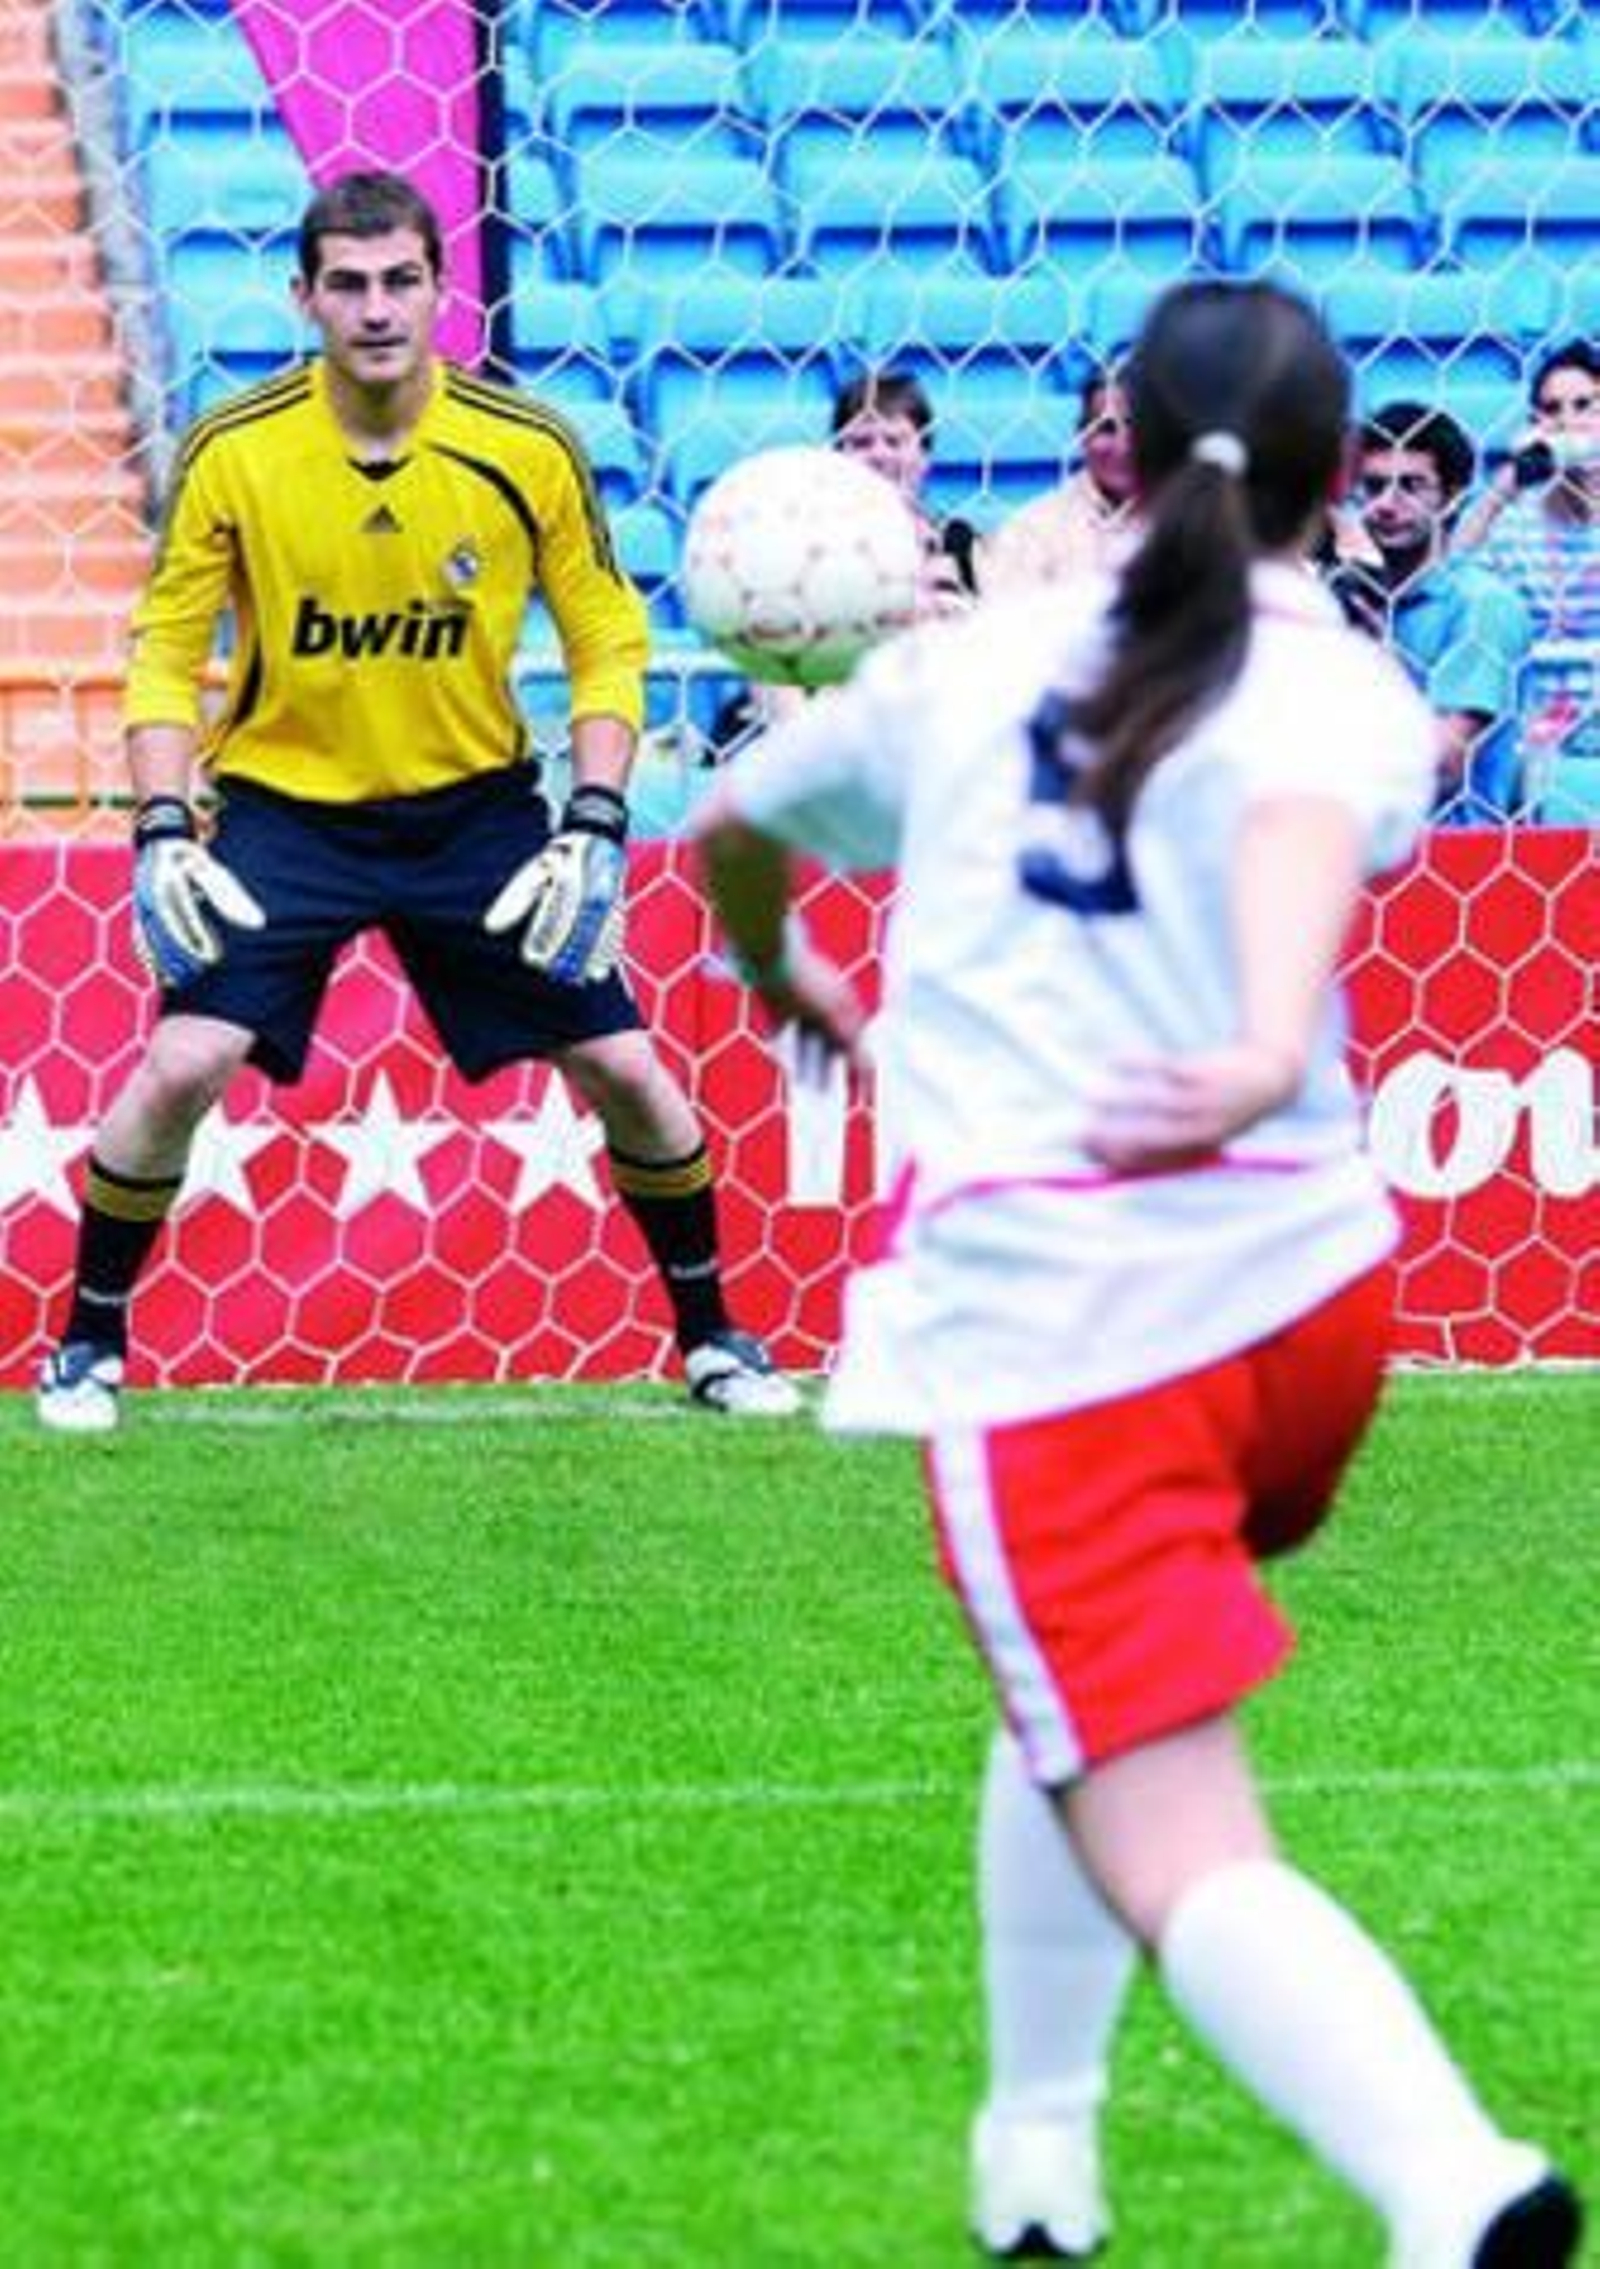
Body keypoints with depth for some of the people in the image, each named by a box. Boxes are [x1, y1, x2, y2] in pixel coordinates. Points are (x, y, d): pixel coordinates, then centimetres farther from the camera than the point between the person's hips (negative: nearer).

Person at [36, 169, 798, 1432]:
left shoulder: (529, 452, -12)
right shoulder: (235, 453, -13)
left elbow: (608, 641, -2)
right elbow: (167, 649, -4)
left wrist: (596, 831, -11)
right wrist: (163, 832, -14)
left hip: (473, 805, 1)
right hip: (284, 799, -1)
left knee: (624, 1067, -3)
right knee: (183, 1066, -18)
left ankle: (711, 1336, 19)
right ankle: (89, 1345, 3)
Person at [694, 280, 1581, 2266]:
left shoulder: (973, 661, 15)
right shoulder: (1345, 690, 6)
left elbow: (731, 831, 32)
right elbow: (1306, 825, -19)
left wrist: (785, 978, 55)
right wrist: (1272, 1053, -38)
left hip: (1031, 1318, -1)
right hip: (1297, 1286, 2)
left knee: (1177, 1852, -10)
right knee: (1085, 1703, 30)